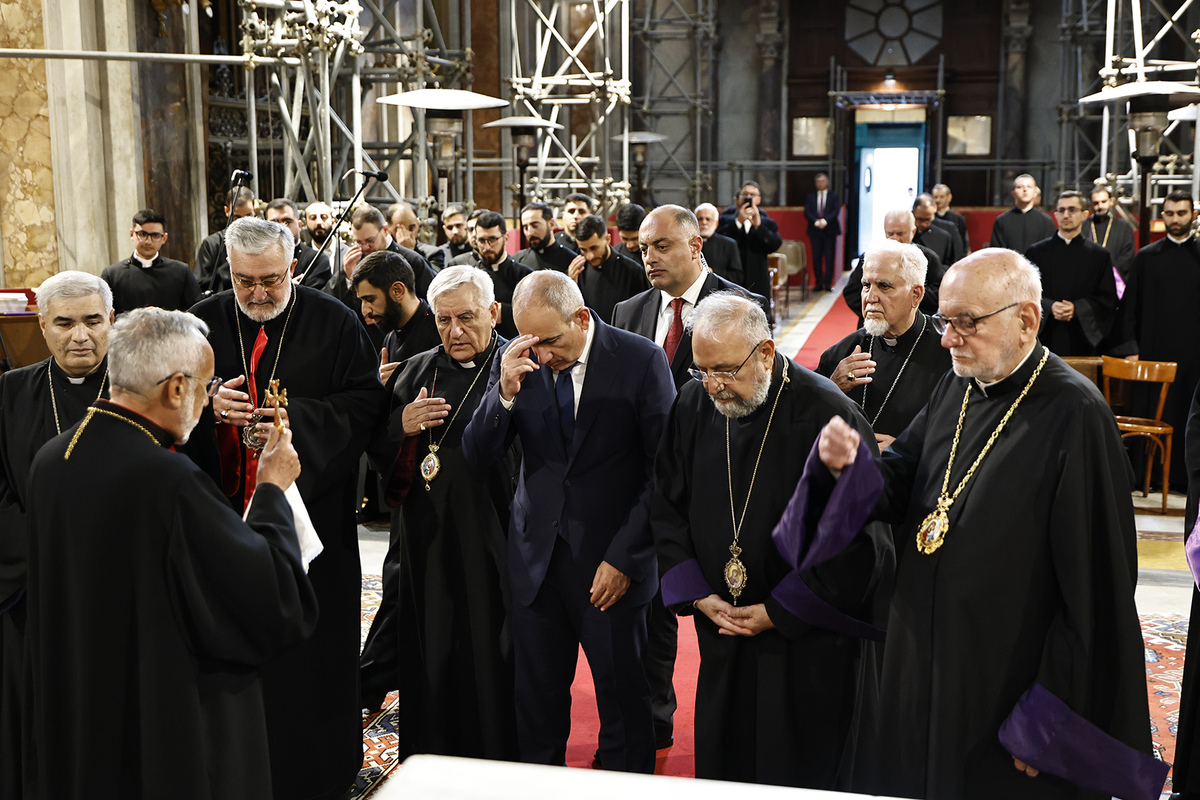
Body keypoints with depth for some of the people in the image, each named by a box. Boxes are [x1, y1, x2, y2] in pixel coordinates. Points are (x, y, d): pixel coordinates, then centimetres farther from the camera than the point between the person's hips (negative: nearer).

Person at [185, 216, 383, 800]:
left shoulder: (333, 324, -2)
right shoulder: (203, 323, 6)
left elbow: (365, 401, -6)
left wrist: (297, 421, -20)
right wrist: (208, 406, -15)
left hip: (310, 507, -2)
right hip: (223, 509, 3)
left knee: (312, 649, 4)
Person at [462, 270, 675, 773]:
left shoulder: (641, 361, -9)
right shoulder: (515, 363, 0)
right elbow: (477, 458, -1)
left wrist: (625, 558, -11)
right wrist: (505, 392, -18)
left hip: (611, 562, -3)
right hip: (536, 557, 3)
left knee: (623, 699, 8)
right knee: (537, 698, 12)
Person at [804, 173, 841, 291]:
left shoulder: (834, 196, 9)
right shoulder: (810, 196, 13)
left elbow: (836, 210, -3)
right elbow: (807, 212, 3)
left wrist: (825, 220, -17)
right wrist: (816, 222, -14)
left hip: (830, 230, -1)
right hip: (815, 230, 1)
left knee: (829, 257, -4)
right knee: (816, 258, -1)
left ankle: (828, 283, -2)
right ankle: (819, 283, 4)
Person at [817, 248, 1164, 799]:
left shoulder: (1074, 415, -20)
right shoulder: (956, 389, 3)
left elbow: (1097, 587, -20)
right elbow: (900, 490, 8)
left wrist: (1052, 720, -17)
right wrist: (849, 465, -15)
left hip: (1009, 693, -7)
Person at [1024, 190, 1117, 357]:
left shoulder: (1099, 255, 9)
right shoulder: (1036, 252, 10)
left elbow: (1109, 299, 5)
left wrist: (1077, 309, -11)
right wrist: (1049, 307, -13)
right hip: (1046, 336, 0)